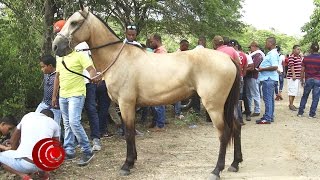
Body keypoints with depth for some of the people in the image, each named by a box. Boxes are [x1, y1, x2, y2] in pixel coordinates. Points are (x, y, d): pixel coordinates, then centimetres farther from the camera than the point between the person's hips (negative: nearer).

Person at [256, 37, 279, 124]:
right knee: (270, 98, 15)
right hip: (268, 78, 11)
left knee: (268, 98, -7)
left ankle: (267, 118, -3)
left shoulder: (273, 54, -16)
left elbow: (275, 67, -25)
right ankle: (270, 116, 23)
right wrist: (261, 67, 12)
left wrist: (262, 69, -18)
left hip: (269, 78, -11)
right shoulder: (271, 53, 15)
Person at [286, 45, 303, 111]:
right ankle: (291, 105, 0)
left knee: (295, 91, 13)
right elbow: (291, 66, -18)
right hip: (292, 77, -9)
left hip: (298, 77, 9)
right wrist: (293, 74, -25)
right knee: (292, 91, -6)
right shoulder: (291, 57, -12)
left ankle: (291, 104, 22)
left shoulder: (300, 57, 15)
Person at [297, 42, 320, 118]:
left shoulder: (306, 58, -1)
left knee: (304, 96, 14)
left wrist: (302, 80, 10)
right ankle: (312, 114, 6)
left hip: (308, 80, 2)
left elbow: (302, 70, 0)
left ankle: (300, 112, 15)